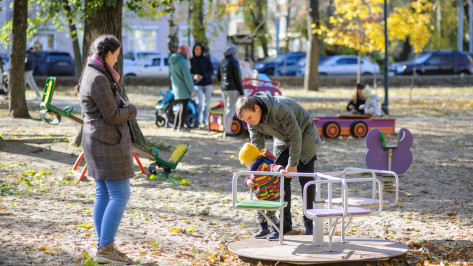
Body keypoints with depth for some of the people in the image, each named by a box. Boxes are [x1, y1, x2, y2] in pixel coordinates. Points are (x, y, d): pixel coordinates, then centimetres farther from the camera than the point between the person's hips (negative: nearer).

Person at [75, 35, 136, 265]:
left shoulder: (91, 74, 11)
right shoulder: (98, 79, -20)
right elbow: (112, 116, -20)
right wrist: (131, 109, -3)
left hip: (96, 140, 10)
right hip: (108, 142, -10)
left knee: (103, 194, 11)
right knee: (120, 195, -8)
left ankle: (105, 246, 14)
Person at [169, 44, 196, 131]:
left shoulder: (172, 61, 11)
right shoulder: (183, 62, -15)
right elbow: (187, 77, -16)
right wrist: (192, 89, -12)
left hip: (176, 88, 8)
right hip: (183, 88, -8)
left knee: (181, 107, 17)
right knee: (184, 107, -3)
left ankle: (175, 125, 16)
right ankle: (181, 126, -3)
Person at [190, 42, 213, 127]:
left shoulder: (206, 59, 4)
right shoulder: (191, 60, 5)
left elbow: (211, 70, 0)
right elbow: (189, 72, 6)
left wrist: (203, 76, -15)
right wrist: (194, 76, -16)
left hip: (207, 83, 1)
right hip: (197, 84, -1)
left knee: (207, 103, 3)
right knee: (199, 102, -16)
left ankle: (204, 120, 15)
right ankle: (198, 120, -15)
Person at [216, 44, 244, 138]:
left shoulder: (221, 62, 10)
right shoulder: (234, 62, -12)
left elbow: (218, 77, 15)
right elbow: (238, 77, -13)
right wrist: (241, 91, -10)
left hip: (223, 88, 8)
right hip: (233, 89, -8)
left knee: (226, 109, 15)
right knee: (231, 109, -7)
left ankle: (225, 130, 16)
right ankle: (228, 131, -11)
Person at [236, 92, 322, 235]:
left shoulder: (280, 108, -39)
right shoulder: (252, 122, -18)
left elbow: (296, 136, -31)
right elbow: (257, 145, -11)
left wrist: (292, 164, -26)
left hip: (304, 136, -6)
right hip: (283, 140, 6)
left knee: (306, 180, -6)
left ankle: (309, 222, 2)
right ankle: (285, 222, 5)